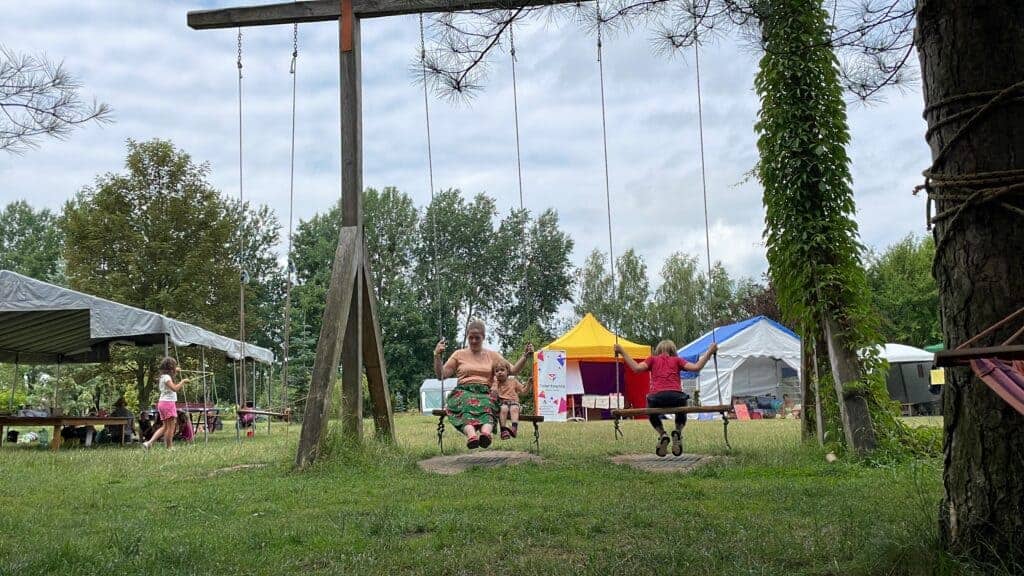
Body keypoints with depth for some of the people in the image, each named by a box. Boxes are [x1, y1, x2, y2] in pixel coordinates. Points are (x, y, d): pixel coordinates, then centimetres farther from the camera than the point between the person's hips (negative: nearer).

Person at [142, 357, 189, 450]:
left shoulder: (164, 376, 14)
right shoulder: (166, 377, -13)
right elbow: (174, 388, -26)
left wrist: (175, 372, 30)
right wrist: (182, 381, -15)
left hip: (162, 403, 10)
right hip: (168, 403, -10)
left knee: (165, 426, 14)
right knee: (171, 427, -4)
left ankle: (149, 442, 5)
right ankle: (169, 448, -1)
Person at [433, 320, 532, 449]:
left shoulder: (492, 355, 24)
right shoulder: (459, 354, 21)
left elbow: (513, 371, 22)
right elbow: (441, 375, 15)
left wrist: (525, 356, 8)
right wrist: (437, 356, 0)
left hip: (484, 393, 1)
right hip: (463, 392, -1)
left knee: (485, 404, -39)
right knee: (468, 402, -41)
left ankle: (486, 433, -69)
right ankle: (471, 435, -68)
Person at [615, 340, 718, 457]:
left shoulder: (653, 359, 21)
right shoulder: (677, 360, 22)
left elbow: (637, 368, 3)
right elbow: (696, 367, 9)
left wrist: (622, 351, 12)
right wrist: (709, 352, 21)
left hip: (657, 397, -1)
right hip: (676, 396, 1)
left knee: (652, 413, 35)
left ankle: (662, 434, 10)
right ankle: (678, 432, 10)